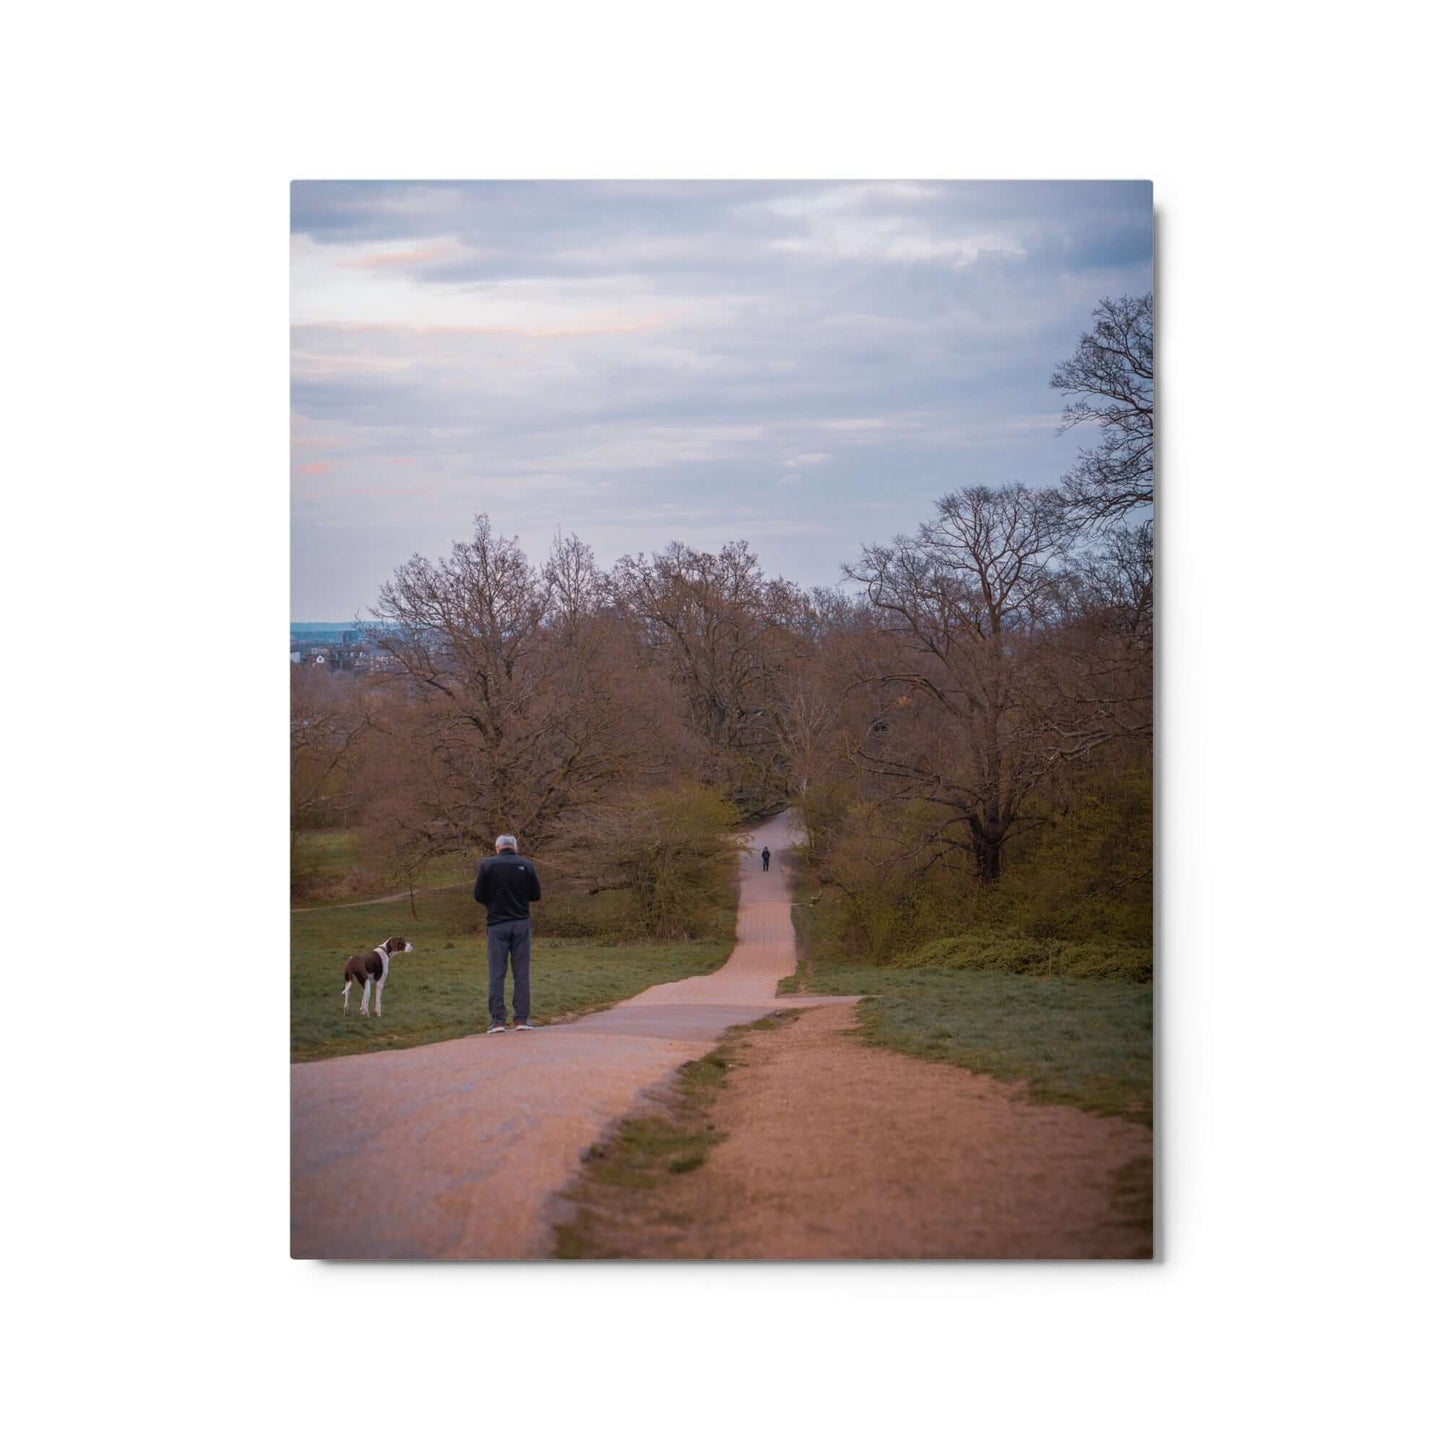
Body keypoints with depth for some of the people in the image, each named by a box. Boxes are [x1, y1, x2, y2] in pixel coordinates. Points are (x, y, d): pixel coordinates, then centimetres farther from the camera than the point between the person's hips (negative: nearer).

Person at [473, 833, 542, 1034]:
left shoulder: (487, 865, -3)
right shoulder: (527, 865, 1)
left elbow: (478, 895, -1)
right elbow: (536, 895, 6)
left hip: (497, 924, -1)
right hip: (521, 923, 1)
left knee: (496, 974, 1)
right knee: (522, 973, 5)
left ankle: (498, 1020, -4)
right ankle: (522, 1018, 3)